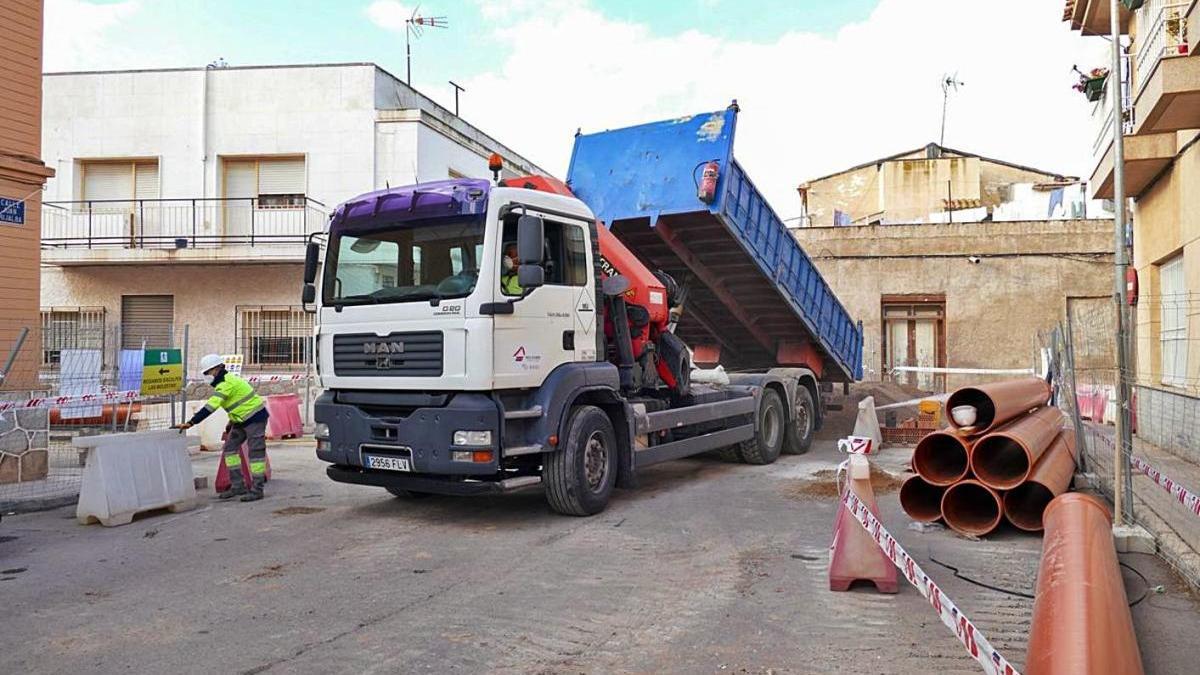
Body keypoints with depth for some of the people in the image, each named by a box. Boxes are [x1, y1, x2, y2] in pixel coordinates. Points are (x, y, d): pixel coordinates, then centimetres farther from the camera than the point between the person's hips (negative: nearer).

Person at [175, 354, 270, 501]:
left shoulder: (226, 383, -20)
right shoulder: (226, 381, 12)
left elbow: (210, 407, -28)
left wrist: (190, 423, -31)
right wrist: (232, 422, 21)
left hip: (255, 417, -11)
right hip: (242, 420, 11)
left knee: (255, 452, -8)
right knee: (230, 449, 9)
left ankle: (256, 490, -5)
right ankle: (237, 486, 11)